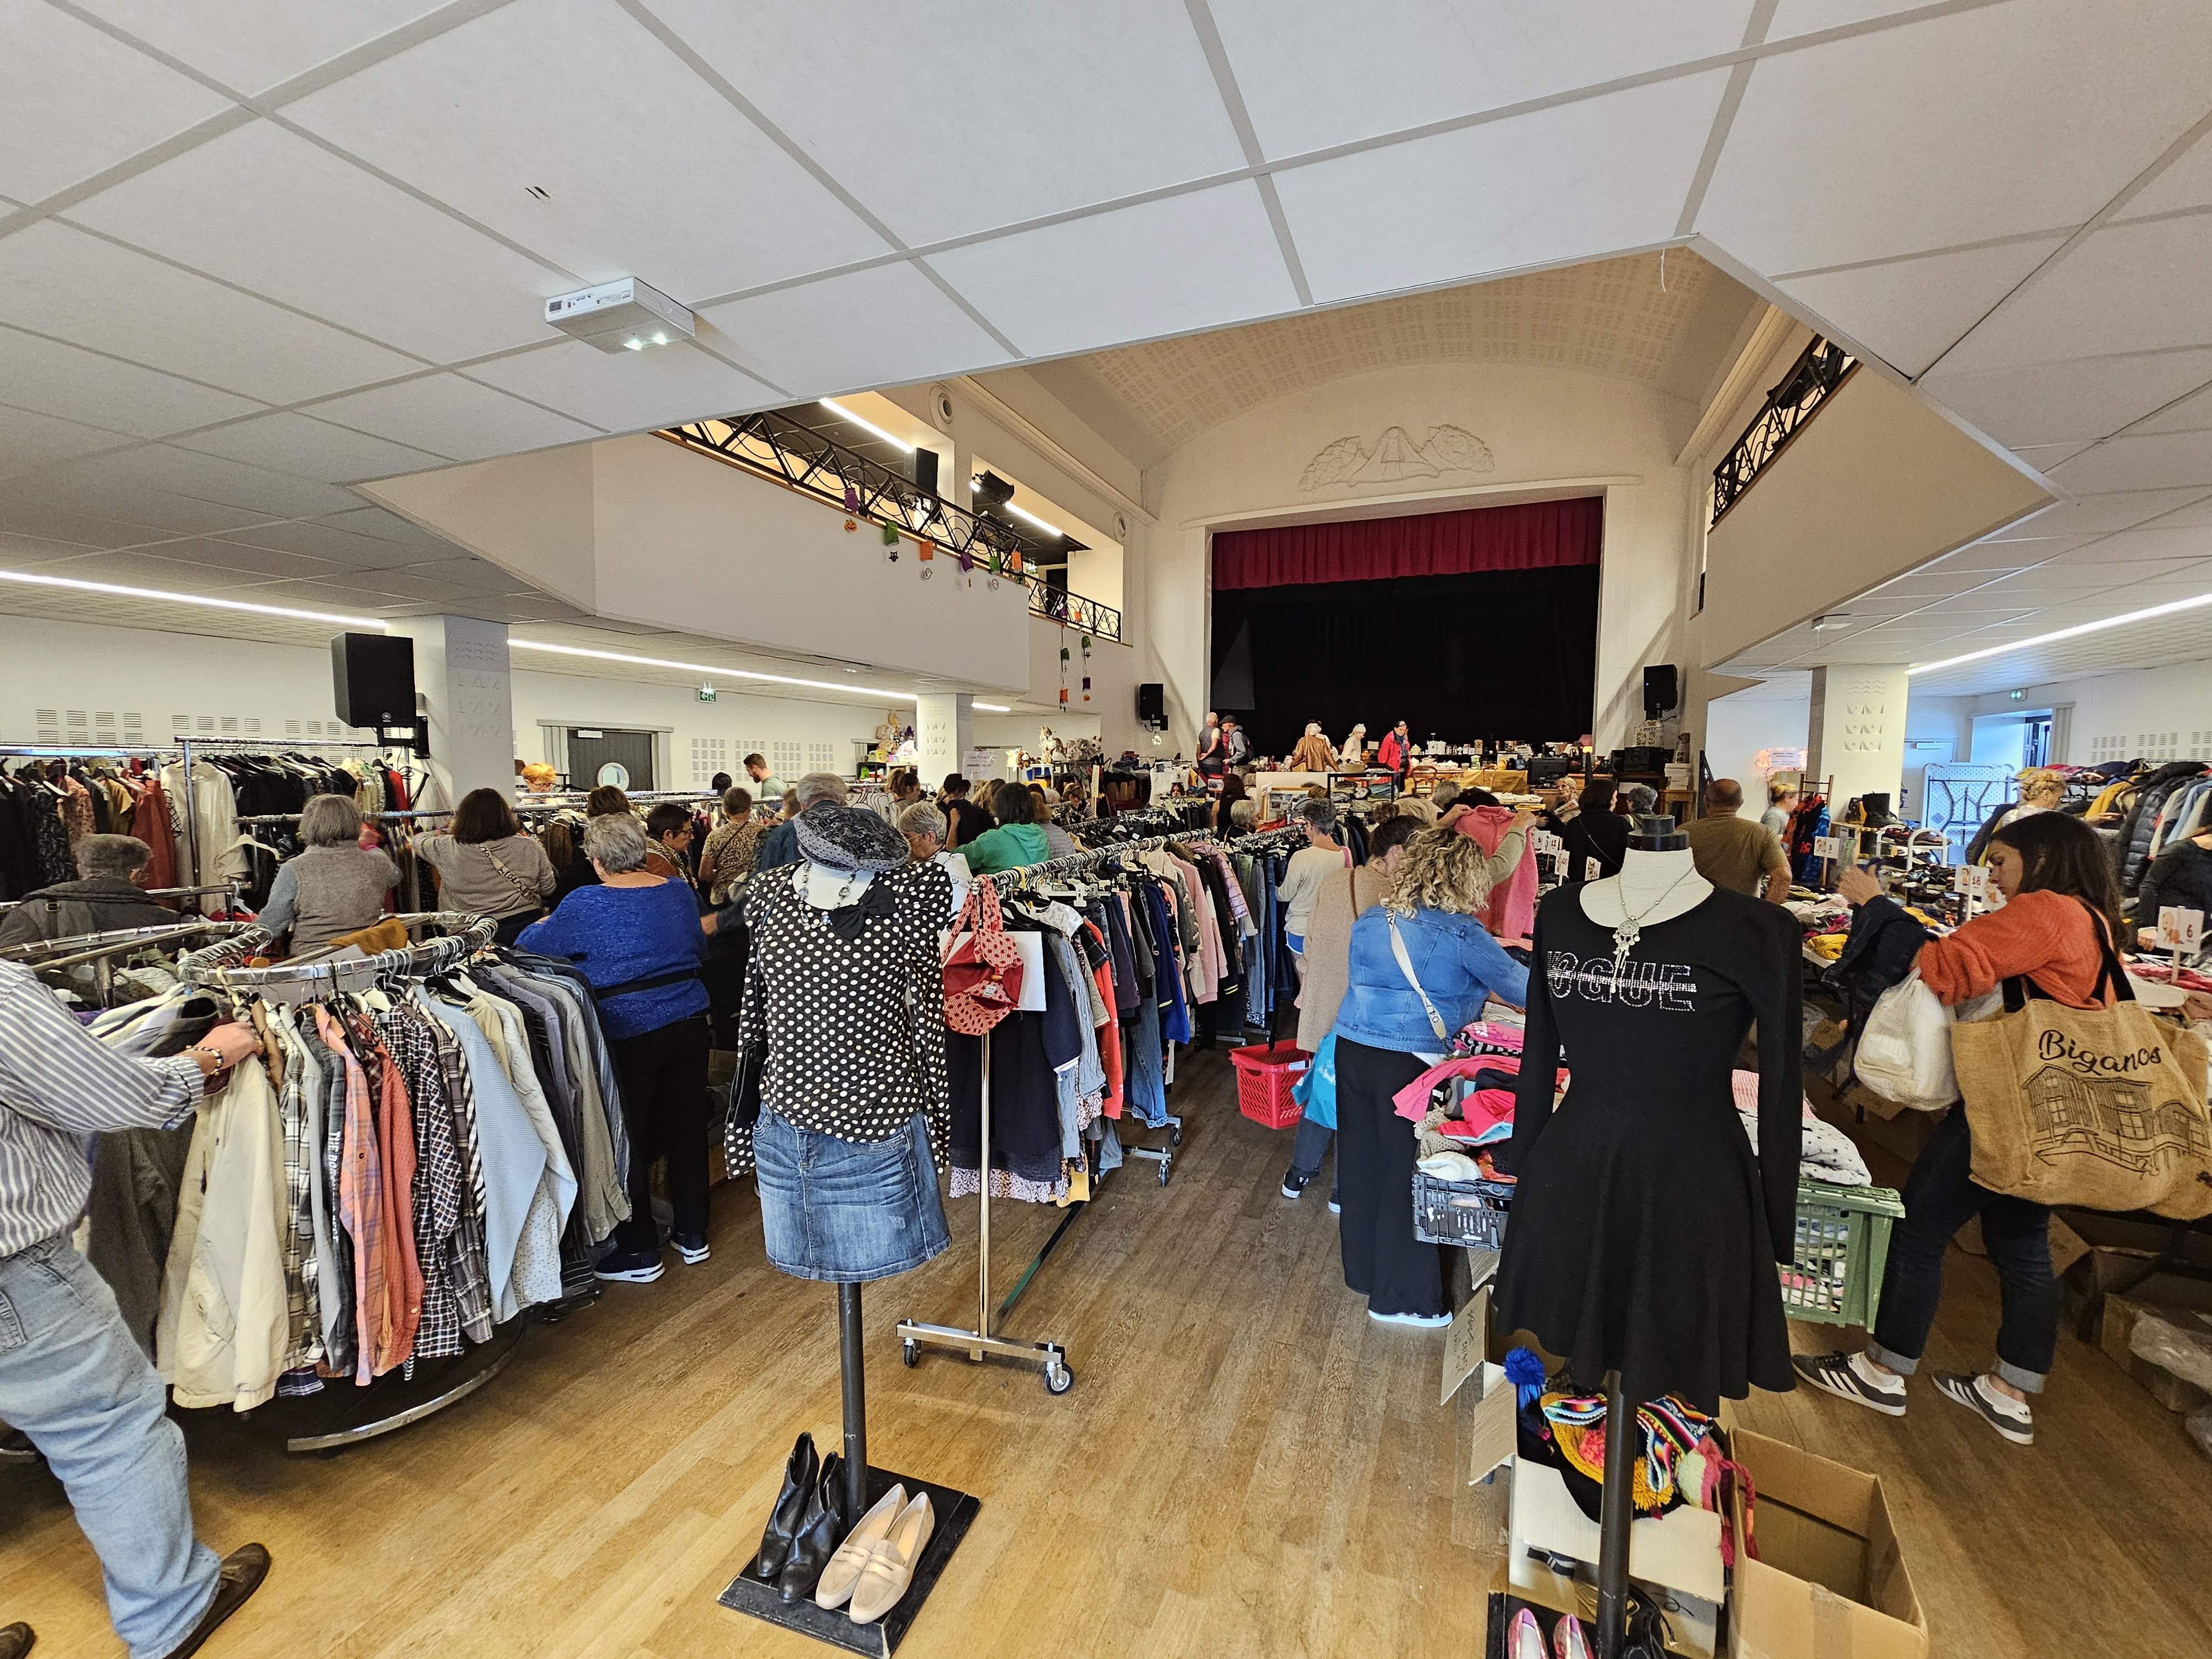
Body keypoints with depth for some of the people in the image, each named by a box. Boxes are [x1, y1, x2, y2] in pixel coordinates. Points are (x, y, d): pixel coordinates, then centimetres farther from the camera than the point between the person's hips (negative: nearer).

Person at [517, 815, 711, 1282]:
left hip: (628, 1036, -5)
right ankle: (692, 1235, 30)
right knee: (687, 1129, 16)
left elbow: (529, 945, 2)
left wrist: (543, 924, 23)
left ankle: (638, 1251, 23)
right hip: (689, 1025, 5)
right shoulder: (679, 892, 1)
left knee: (628, 1142, 11)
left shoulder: (586, 906, -13)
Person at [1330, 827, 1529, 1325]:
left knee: (1361, 1162, 18)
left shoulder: (1370, 921, 7)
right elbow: (1519, 986, -1)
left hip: (1352, 1050, 6)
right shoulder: (1461, 934, -12)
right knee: (1406, 1175, 8)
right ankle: (1401, 1298, 23)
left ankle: (1363, 1269, 37)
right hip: (1410, 1063, -6)